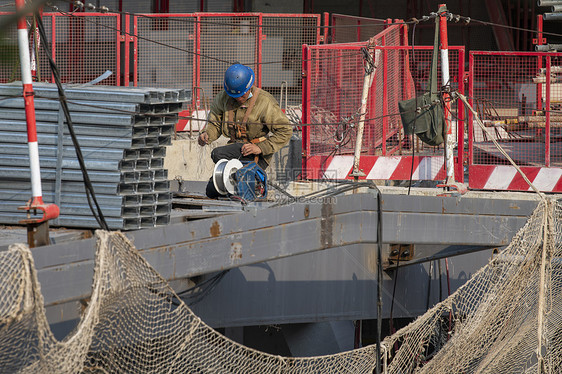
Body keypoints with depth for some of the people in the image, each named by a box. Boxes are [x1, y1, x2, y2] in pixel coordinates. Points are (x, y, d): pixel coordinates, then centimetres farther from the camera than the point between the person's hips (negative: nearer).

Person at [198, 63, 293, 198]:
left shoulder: (265, 102, -15)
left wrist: (261, 148, -25)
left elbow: (285, 131, -15)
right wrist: (206, 135, -9)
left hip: (258, 156, -7)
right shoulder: (224, 98, 2)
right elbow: (215, 122, 16)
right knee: (212, 191, 1)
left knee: (218, 154, -32)